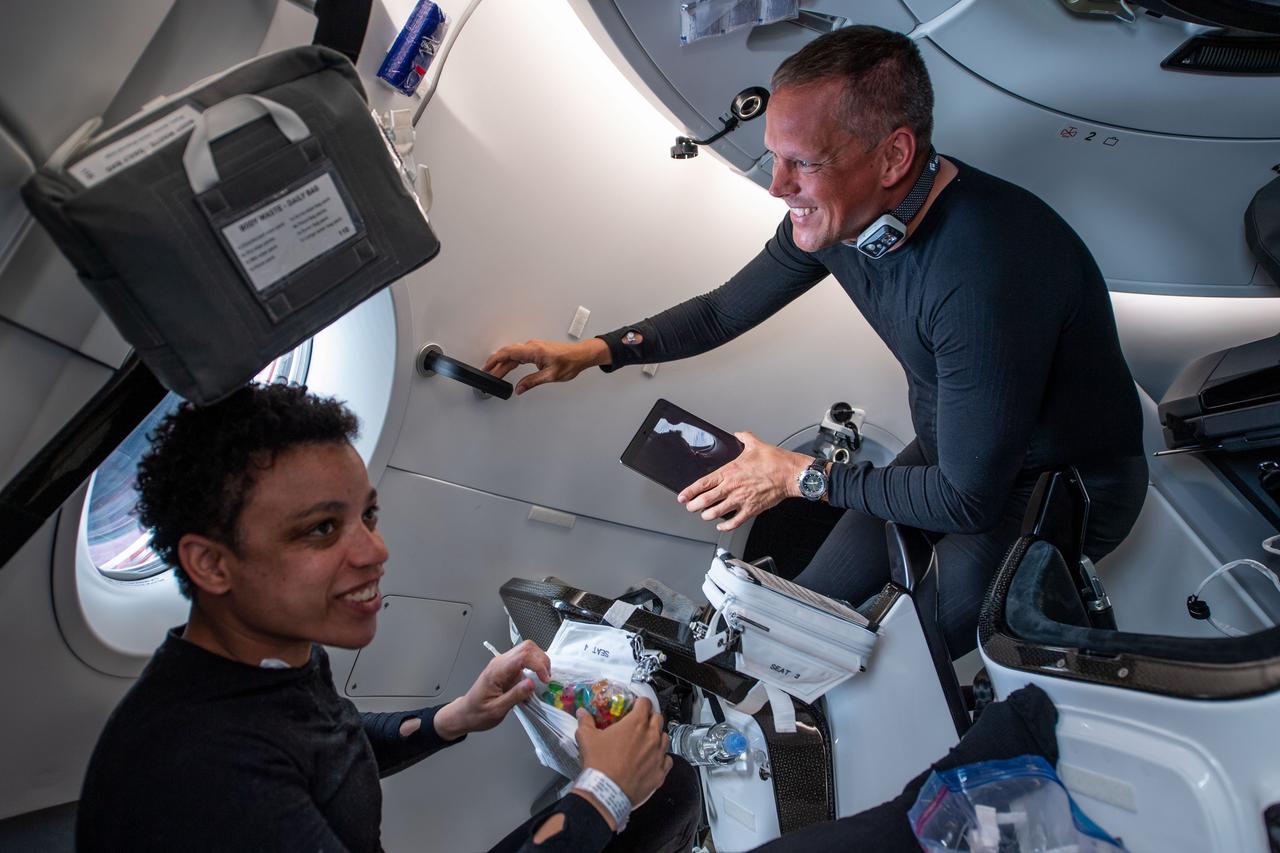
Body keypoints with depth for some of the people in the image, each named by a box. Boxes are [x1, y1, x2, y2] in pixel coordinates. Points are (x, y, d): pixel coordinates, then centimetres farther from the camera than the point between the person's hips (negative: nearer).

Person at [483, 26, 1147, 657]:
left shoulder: (984, 275, -39)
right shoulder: (831, 214, -14)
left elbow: (967, 499, -29)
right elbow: (726, 310, 4)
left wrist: (800, 476, -18)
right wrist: (594, 351, -4)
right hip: (952, 450, 7)